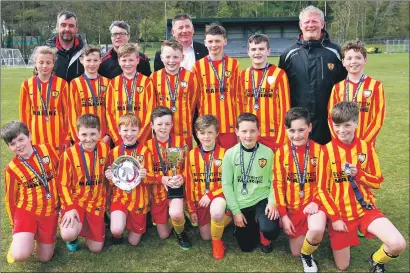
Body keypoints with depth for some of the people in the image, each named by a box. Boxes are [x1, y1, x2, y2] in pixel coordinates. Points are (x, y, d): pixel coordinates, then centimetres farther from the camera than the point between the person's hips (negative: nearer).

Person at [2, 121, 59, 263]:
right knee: (20, 255, -21)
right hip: (26, 212, -2)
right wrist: (14, 224, 6)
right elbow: (10, 199, 0)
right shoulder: (11, 169, -12)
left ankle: (39, 236, 35)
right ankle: (19, 237, 13)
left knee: (45, 258, 6)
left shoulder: (47, 149, -7)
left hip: (50, 212, 2)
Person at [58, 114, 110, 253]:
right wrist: (70, 208, -20)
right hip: (74, 201, -3)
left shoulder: (105, 149, -5)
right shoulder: (69, 154, -16)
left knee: (96, 248, 3)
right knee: (69, 235, -30)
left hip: (96, 203, 3)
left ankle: (85, 226, 34)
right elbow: (63, 184, -10)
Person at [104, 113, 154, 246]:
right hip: (119, 196, 1)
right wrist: (109, 177, -15)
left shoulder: (145, 151, -8)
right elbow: (110, 178, 8)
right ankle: (117, 235, 12)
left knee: (133, 242, 8)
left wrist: (145, 176, -27)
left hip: (139, 199, 0)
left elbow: (152, 177, -6)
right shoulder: (114, 152, -2)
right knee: (116, 230, -26)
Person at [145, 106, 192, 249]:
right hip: (158, 189, 2)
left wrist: (182, 177, -23)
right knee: (163, 235, 6)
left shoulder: (180, 141, -3)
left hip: (177, 186, -2)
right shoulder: (148, 145, -1)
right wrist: (162, 179, -21)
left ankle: (180, 233, 1)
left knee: (175, 214, -34)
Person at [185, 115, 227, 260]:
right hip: (200, 199, 4)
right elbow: (189, 184, 2)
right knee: (205, 237, 9)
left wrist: (211, 195, -21)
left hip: (218, 195, -4)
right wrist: (191, 208, 3)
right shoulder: (192, 155, -2)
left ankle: (217, 241, -7)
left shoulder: (224, 153, -11)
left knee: (216, 211, -38)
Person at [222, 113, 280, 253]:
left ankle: (264, 238, 11)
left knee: (271, 230, -29)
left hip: (262, 200, -1)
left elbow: (273, 180, -2)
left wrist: (272, 202, -18)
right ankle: (254, 225, 43)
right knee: (246, 247, 10)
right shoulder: (230, 154, -8)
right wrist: (235, 211, -8)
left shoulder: (268, 152, -6)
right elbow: (226, 184, -6)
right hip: (240, 204, 1)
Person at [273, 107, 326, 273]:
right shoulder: (281, 153, -4)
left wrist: (316, 202, -19)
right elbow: (278, 185, -3)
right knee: (295, 253, 5)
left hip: (313, 204, -2)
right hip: (292, 207, 2)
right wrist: (283, 215, -6)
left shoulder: (318, 150, -8)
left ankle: (307, 254, -1)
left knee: (317, 229, -34)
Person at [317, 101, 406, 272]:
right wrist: (334, 217, -12)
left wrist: (358, 173, -17)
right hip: (340, 212, -1)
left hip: (365, 208, 2)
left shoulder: (366, 147, -3)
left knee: (398, 245, -21)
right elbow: (322, 189, -8)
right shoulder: (327, 150, -11)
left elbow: (377, 181, 2)